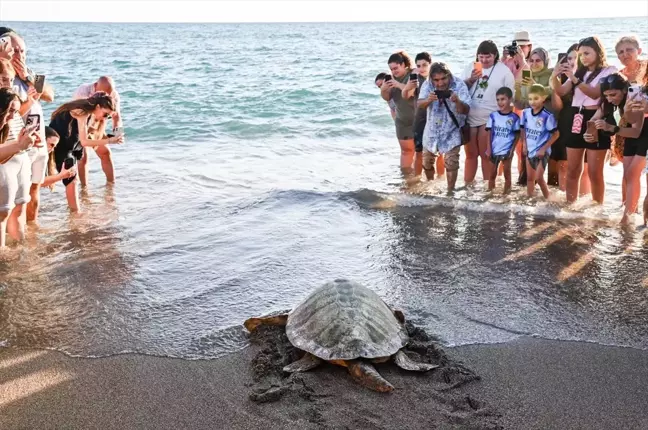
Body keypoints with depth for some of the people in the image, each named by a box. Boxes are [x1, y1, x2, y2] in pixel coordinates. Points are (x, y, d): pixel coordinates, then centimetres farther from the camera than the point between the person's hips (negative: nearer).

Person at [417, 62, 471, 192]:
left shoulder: (459, 85, -20)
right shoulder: (427, 85, -14)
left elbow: (466, 110, -24)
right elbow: (419, 104, -25)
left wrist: (457, 101, -46)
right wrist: (428, 100, -47)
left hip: (451, 131, -3)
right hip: (432, 129, 4)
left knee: (451, 163, -10)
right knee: (426, 162, 16)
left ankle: (450, 191, 7)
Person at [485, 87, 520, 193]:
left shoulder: (514, 117, -4)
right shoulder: (493, 116, 0)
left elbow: (517, 135, 1)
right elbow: (489, 133, 2)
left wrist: (512, 149, -7)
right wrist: (488, 148, -4)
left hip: (507, 150, -2)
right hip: (494, 150, 2)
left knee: (507, 173, 7)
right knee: (492, 174, 11)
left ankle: (506, 194, 14)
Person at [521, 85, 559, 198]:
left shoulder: (547, 116, -18)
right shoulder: (526, 112, -3)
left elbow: (555, 134, -12)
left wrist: (543, 149, -14)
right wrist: (524, 145, 1)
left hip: (542, 152, -5)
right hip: (529, 150, 5)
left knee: (539, 178, -7)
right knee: (530, 178, 13)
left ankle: (548, 199, 11)